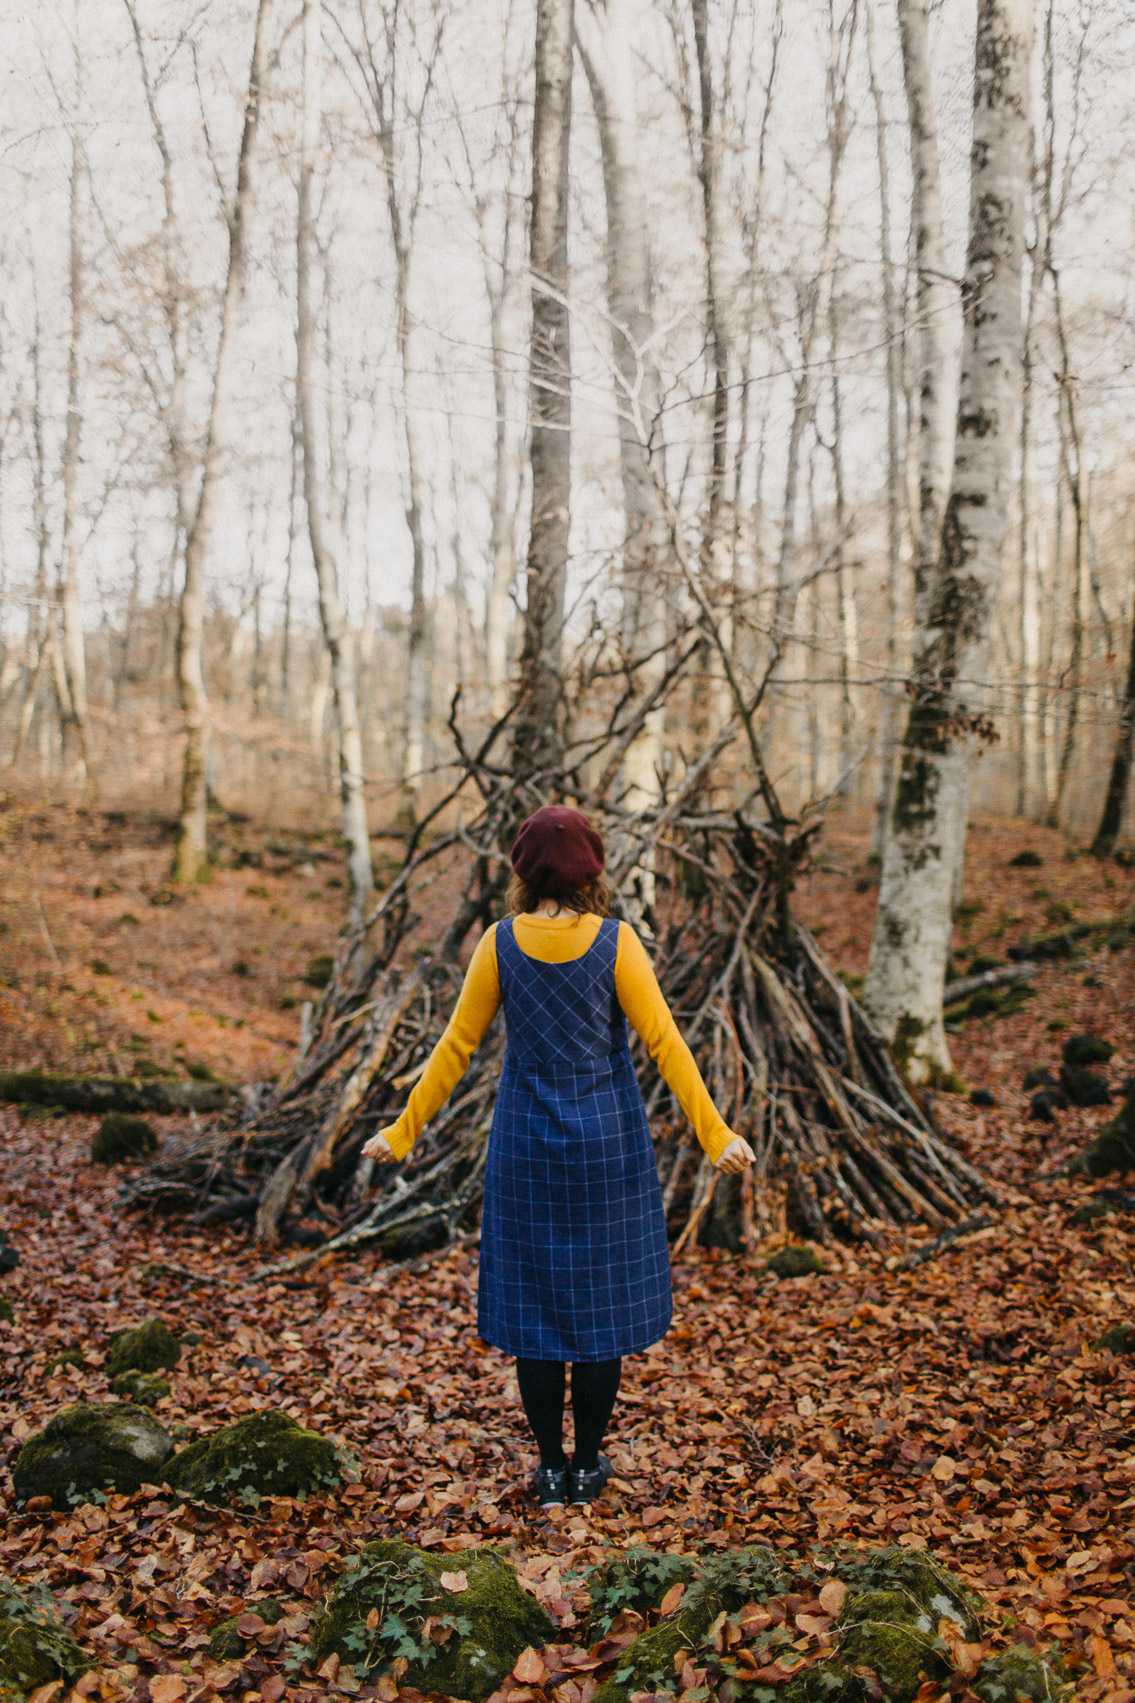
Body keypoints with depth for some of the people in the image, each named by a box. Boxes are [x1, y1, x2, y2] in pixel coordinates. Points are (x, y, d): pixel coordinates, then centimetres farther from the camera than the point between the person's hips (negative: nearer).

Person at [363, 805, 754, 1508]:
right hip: (607, 1141, -1)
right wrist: (715, 1134, -7)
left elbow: (457, 1046, -3)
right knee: (602, 1296, 11)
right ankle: (588, 1465, 20)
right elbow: (664, 1042, -12)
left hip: (527, 1143, 1)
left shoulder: (500, 943, -6)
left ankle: (551, 1468, 19)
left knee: (534, 1298, 11)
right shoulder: (615, 942, -11)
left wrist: (405, 1130, 6)